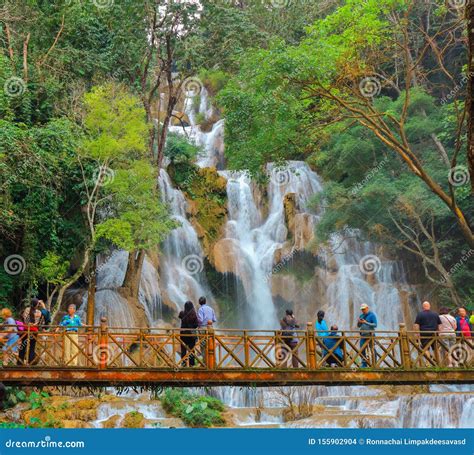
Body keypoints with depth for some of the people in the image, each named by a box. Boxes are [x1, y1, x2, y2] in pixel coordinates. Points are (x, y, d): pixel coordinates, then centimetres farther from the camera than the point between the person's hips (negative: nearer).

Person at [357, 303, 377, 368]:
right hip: (363, 335, 6)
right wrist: (359, 322, -1)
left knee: (372, 350, -5)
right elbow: (358, 326, 22)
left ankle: (374, 364, -3)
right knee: (362, 350, 3)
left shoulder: (372, 315, -1)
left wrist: (366, 322, -17)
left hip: (370, 335, -6)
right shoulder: (361, 316, 17)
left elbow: (375, 325, -10)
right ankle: (364, 364, 10)